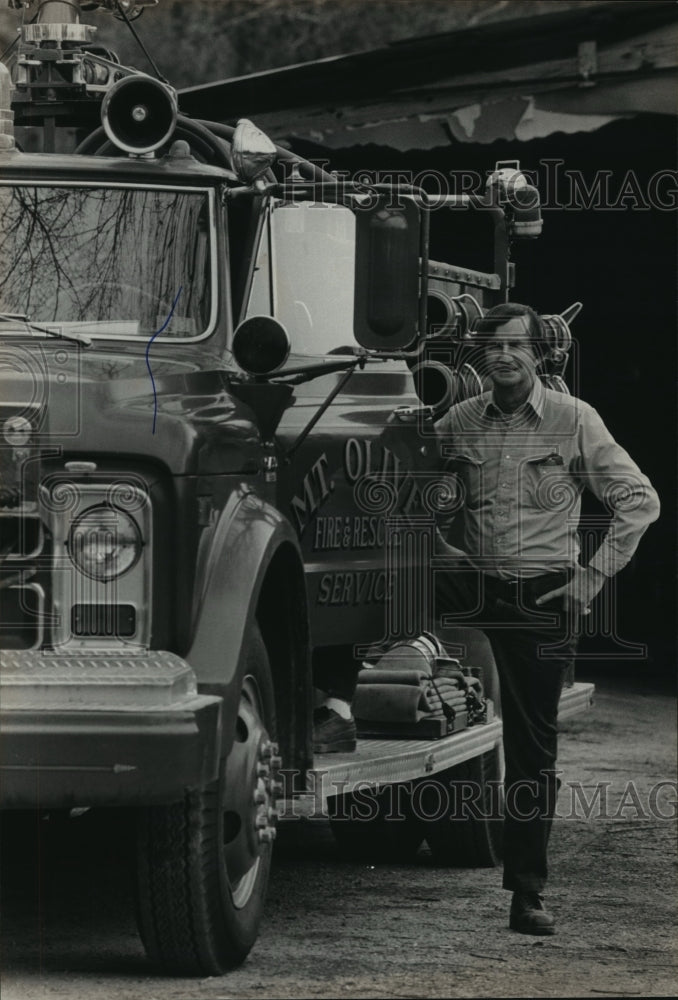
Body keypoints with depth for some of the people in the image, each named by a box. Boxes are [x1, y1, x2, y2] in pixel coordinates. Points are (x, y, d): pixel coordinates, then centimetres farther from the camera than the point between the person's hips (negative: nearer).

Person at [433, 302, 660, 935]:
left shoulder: (573, 420, -4)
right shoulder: (458, 424, 4)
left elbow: (638, 500, -2)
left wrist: (595, 574, -8)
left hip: (543, 596, -2)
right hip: (472, 585, 2)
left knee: (533, 743, 1)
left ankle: (527, 892, 6)